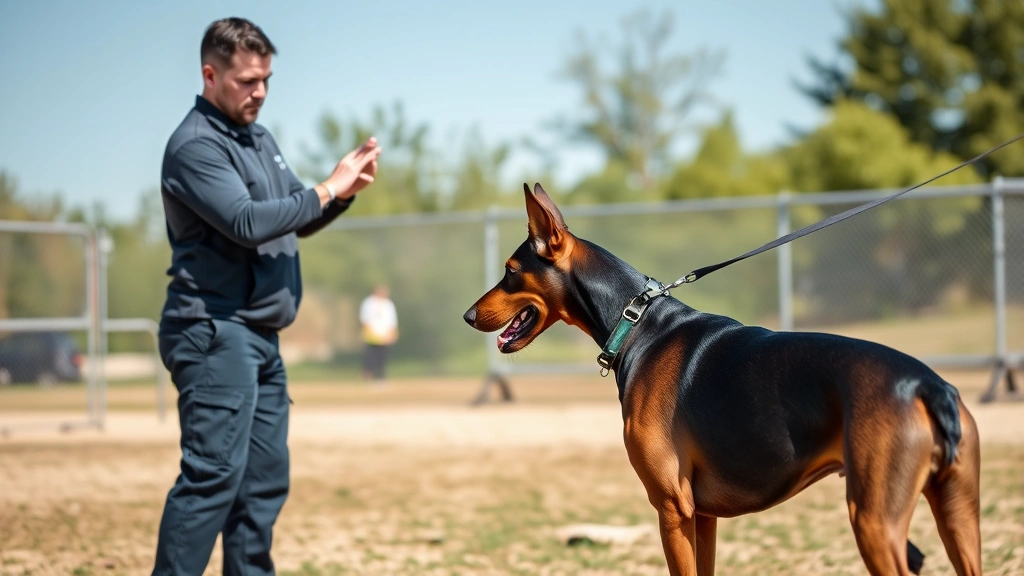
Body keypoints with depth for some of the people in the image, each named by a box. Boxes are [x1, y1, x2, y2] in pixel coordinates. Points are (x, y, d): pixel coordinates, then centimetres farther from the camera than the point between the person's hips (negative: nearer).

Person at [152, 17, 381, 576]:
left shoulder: (259, 138, 19)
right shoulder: (195, 145, -10)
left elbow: (296, 220, 22)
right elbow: (247, 222, -22)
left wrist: (346, 188, 3)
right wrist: (325, 191, -15)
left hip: (259, 339, 9)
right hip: (215, 333, -9)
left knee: (265, 480, 9)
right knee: (214, 473, -16)